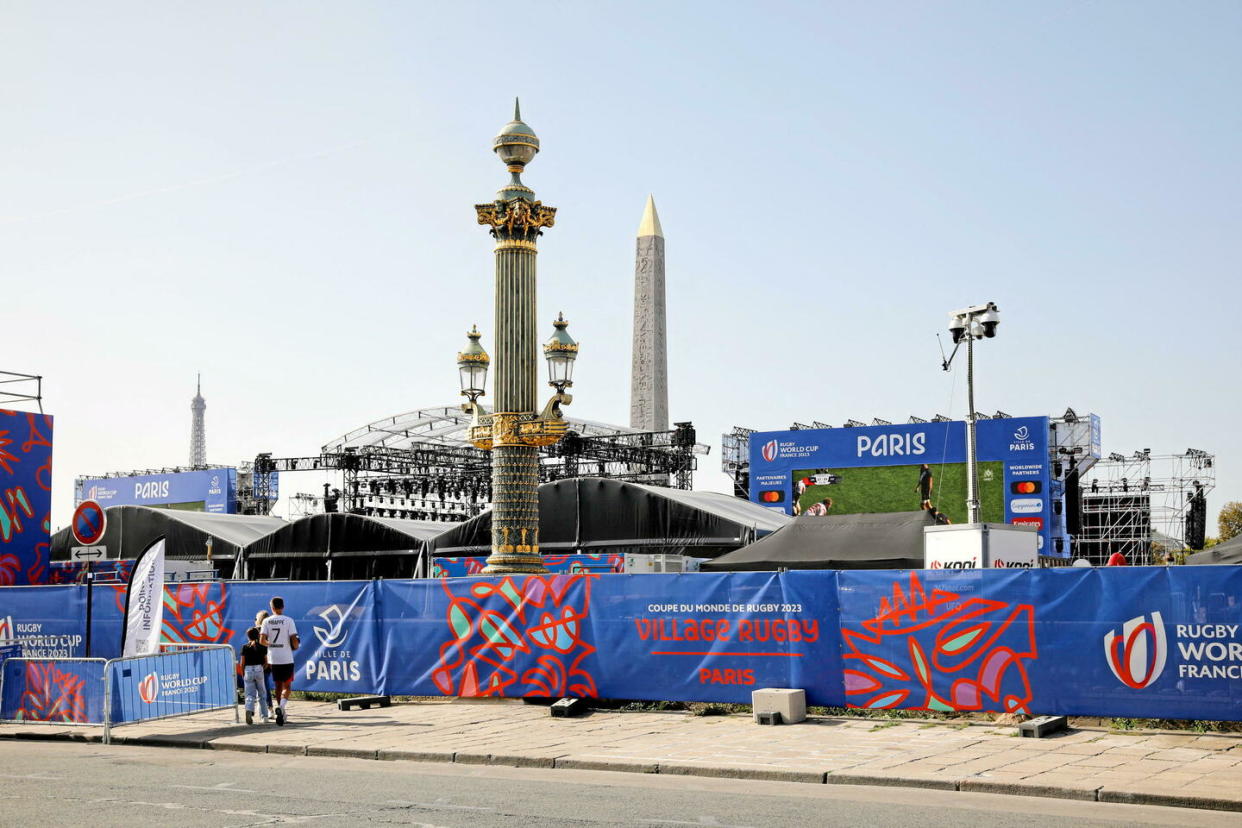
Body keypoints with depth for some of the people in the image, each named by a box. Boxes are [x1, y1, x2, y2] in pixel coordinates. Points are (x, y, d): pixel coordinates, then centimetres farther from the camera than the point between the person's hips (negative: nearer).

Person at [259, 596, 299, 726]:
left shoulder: (266, 621, 0)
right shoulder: (288, 620, -7)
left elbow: (262, 641, -6)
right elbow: (294, 640, -12)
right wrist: (296, 646, 10)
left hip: (273, 659, 3)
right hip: (286, 658, -3)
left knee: (278, 685, 15)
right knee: (287, 686, 5)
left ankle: (282, 713, 20)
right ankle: (281, 706, -20)